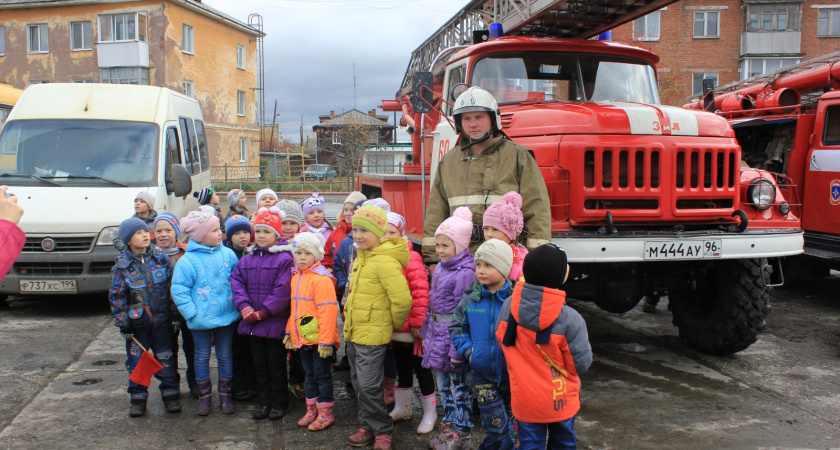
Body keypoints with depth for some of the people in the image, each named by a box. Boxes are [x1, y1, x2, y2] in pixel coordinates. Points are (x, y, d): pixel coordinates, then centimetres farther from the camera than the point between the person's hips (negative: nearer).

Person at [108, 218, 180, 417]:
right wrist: (123, 323, -6)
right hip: (136, 323, -1)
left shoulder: (161, 258, -1)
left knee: (166, 359, 8)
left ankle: (171, 394, 20)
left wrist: (176, 315, 3)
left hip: (162, 320, 1)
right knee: (136, 361, 8)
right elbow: (116, 296, -3)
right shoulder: (121, 265, -5)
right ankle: (138, 398, 22)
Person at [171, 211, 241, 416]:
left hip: (226, 315, 3)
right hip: (201, 319, -3)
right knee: (202, 356, 11)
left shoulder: (228, 254, -1)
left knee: (225, 355, 12)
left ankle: (225, 395, 26)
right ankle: (204, 395, 26)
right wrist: (192, 313, -15)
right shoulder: (187, 260, -11)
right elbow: (178, 290, -11)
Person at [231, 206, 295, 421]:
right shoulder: (247, 259, 9)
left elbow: (283, 291, -18)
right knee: (259, 364, 15)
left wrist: (263, 312, -18)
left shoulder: (285, 258, -11)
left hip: (275, 322, -6)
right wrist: (245, 307, -12)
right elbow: (236, 282, 3)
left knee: (276, 364, 7)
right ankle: (263, 402, 27)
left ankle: (279, 403, 20)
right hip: (252, 322, 6)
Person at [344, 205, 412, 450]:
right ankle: (368, 427, 31)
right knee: (359, 384, 17)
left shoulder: (385, 261, -20)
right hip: (353, 332, 9)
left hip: (372, 335, -9)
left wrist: (395, 324, -10)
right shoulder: (360, 258, 10)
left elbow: (403, 300, -25)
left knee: (368, 387, -3)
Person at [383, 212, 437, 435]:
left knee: (420, 368, 6)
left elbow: (421, 292, -20)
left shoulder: (411, 258, -16)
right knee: (401, 367, 21)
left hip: (411, 328, -7)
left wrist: (418, 322, -19)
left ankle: (430, 412, 21)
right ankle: (402, 408, 36)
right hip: (393, 327, 7)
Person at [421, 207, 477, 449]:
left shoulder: (465, 273, -18)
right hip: (437, 335, 9)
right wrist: (426, 332, 16)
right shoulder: (440, 268, 9)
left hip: (454, 336, -9)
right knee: (443, 383, 19)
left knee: (459, 385, 5)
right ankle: (449, 424, 33)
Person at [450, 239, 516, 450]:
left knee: (514, 422, 16)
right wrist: (468, 350, -5)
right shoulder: (470, 299, -3)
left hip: (513, 371, -1)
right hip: (483, 372, 1)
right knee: (496, 424, 7)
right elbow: (456, 328, 7)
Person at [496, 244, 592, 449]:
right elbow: (581, 363, -14)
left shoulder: (508, 308, -12)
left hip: (524, 400, 2)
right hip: (560, 401, -2)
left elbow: (502, 341, 2)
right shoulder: (569, 319, -23)